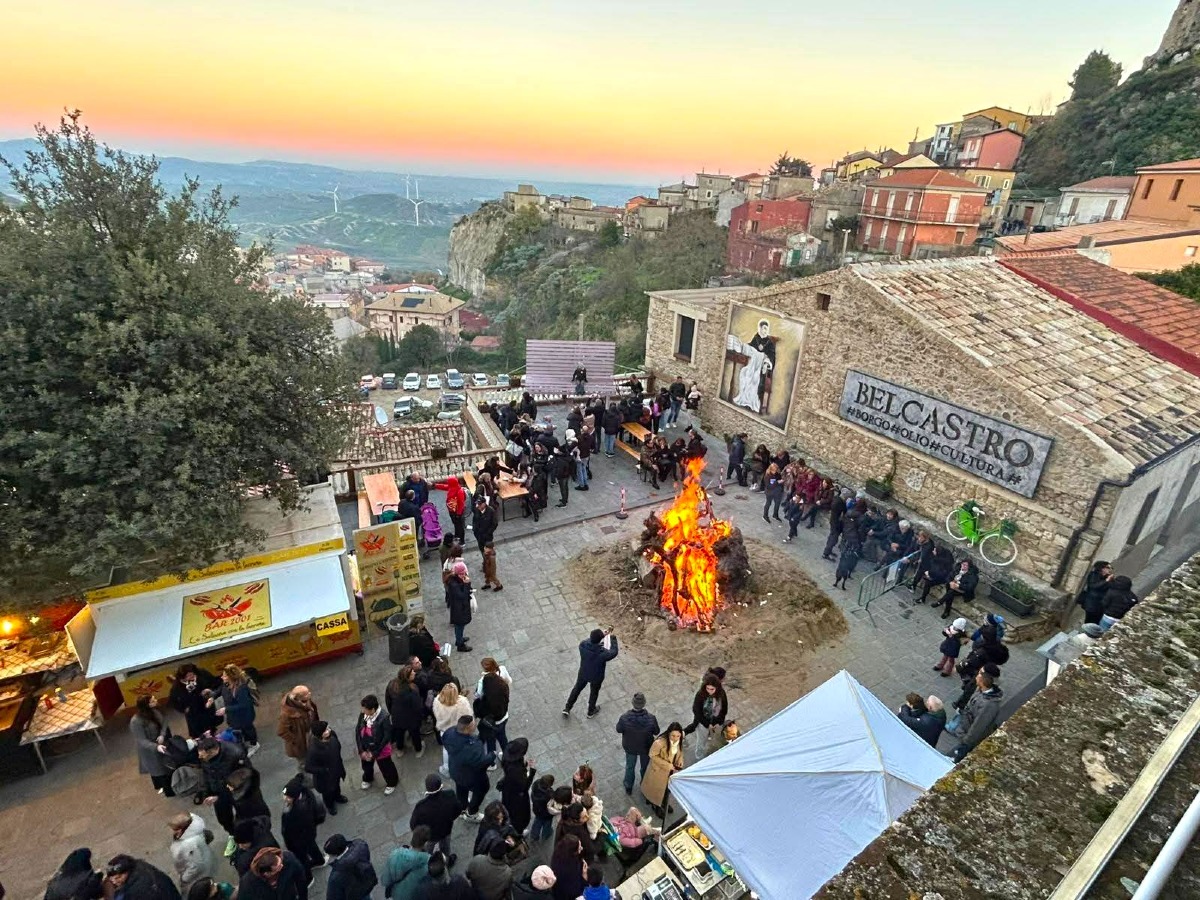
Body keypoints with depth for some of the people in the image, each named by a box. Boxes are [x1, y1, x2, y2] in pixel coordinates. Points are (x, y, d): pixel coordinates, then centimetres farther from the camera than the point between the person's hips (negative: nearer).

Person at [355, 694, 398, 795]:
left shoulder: (384, 717, -33)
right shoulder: (363, 715, -18)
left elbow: (387, 737, -25)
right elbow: (358, 732, -8)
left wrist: (375, 753, -19)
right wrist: (361, 750, -10)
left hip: (381, 750, -5)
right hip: (366, 748, 5)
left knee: (386, 768, 20)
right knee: (366, 766, 31)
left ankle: (392, 783, 49)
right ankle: (367, 779, 63)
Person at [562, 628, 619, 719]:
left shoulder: (582, 645, -29)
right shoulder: (603, 653, -38)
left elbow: (589, 640, -4)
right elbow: (613, 653, -16)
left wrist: (602, 635, -4)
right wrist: (613, 638, -7)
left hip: (583, 673, 3)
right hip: (596, 677, -2)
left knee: (577, 689, 28)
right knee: (594, 693, 26)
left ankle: (567, 709, 40)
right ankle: (591, 712, 49)